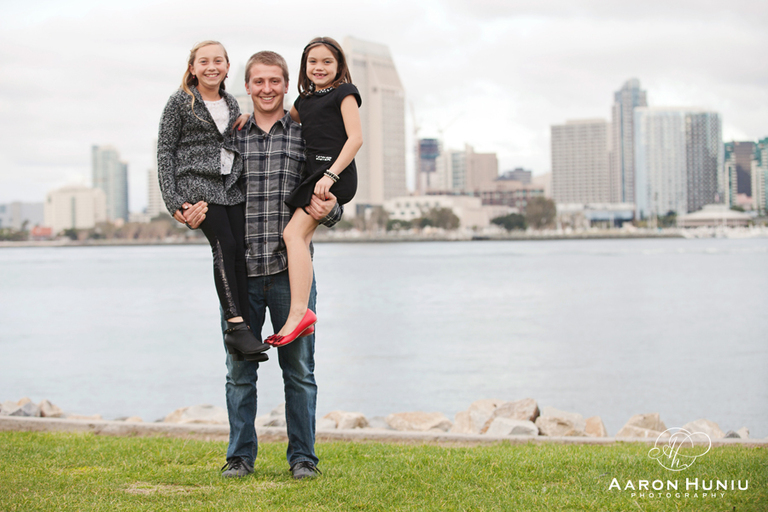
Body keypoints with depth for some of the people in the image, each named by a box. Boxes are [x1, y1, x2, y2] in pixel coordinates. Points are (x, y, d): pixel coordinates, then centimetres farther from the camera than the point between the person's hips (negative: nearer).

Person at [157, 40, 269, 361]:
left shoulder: (231, 105, 17)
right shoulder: (180, 102, 2)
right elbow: (165, 151, 0)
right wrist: (172, 200, -7)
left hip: (231, 187, 5)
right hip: (197, 185, -5)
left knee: (240, 252, -9)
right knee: (224, 246, -22)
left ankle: (240, 333, -10)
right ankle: (236, 325, -25)